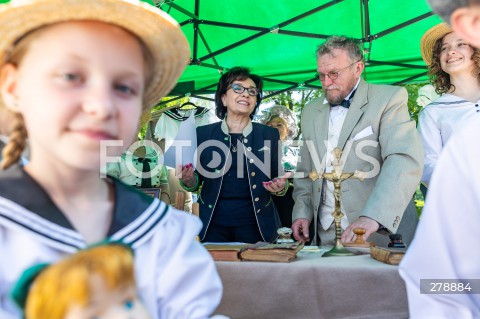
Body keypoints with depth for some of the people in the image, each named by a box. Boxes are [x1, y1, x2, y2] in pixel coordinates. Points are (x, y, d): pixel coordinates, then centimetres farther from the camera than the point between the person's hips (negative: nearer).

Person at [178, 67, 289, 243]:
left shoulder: (269, 134, 3)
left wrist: (279, 188, -13)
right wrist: (189, 180, -12)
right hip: (213, 224, 0)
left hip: (254, 224, 0)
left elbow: (277, 178, 8)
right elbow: (197, 182, 9)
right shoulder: (203, 134, 3)